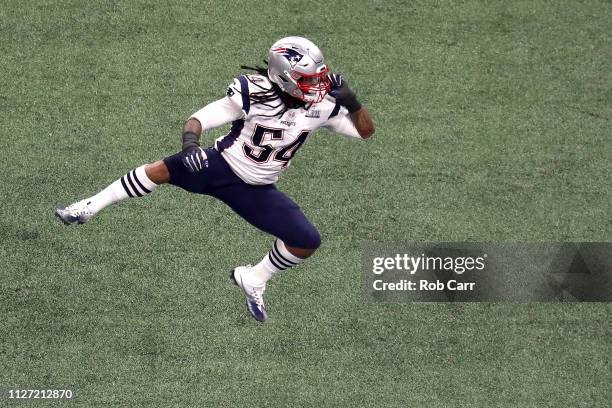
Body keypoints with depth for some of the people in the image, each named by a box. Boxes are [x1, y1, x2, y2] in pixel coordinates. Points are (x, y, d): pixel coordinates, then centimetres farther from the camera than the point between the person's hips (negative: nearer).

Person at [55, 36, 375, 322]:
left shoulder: (321, 105, -13)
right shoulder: (253, 94, -23)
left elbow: (366, 132, -5)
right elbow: (198, 119, -23)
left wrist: (350, 101, -25)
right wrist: (189, 142, -46)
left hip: (254, 190, 3)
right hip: (220, 165, -3)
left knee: (308, 242, -8)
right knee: (164, 170, -23)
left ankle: (253, 280, 18)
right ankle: (90, 208, -7)